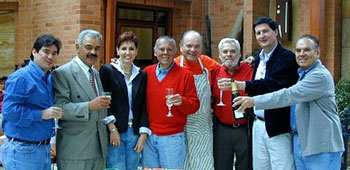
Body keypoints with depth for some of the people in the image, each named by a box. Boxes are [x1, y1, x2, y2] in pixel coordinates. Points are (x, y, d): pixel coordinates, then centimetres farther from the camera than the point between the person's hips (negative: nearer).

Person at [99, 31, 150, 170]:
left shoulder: (141, 75, 11)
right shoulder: (107, 70, 0)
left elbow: (143, 107, 10)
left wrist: (143, 135, 2)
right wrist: (112, 129, -11)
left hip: (135, 133, 4)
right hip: (114, 132, -4)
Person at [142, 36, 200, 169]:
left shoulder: (184, 75, -2)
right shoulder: (147, 72, 7)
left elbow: (194, 105, -2)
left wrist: (182, 101, -23)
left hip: (172, 138, -3)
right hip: (148, 137, 3)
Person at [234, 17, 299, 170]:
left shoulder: (287, 58, -9)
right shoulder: (258, 59, 15)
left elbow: (275, 85, -24)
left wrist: (242, 85, -30)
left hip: (278, 127, -7)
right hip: (258, 124, 7)